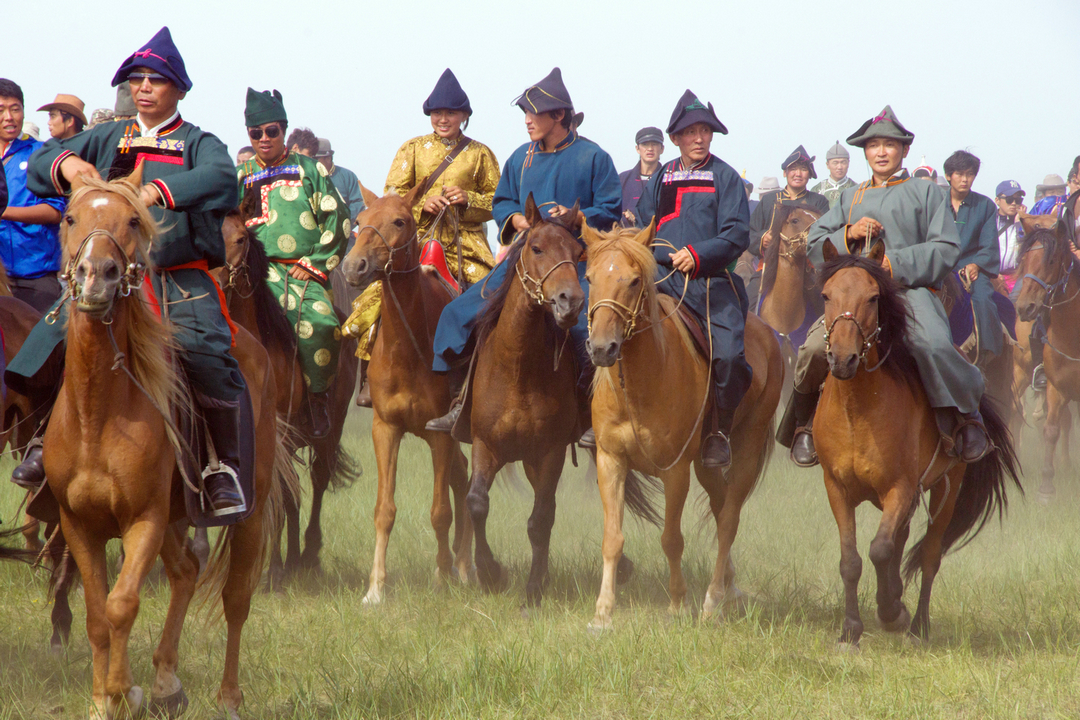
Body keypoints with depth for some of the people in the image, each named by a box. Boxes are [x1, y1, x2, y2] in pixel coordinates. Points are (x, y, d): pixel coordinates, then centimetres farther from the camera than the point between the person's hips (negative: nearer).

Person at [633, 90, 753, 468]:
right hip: (662, 278, 3)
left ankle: (719, 430, -1)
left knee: (729, 355, -22)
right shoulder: (661, 178, 19)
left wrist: (698, 254, -15)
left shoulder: (725, 177, 7)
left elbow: (737, 235, -1)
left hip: (712, 280, -3)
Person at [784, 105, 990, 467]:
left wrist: (895, 263, -13)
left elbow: (946, 249, 1)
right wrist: (848, 235, -3)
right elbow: (815, 246, 18)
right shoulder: (849, 198, 26)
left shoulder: (927, 193, 14)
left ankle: (965, 417, -13)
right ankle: (805, 423, -1)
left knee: (934, 346, -34)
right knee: (814, 348, -24)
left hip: (912, 290, -3)